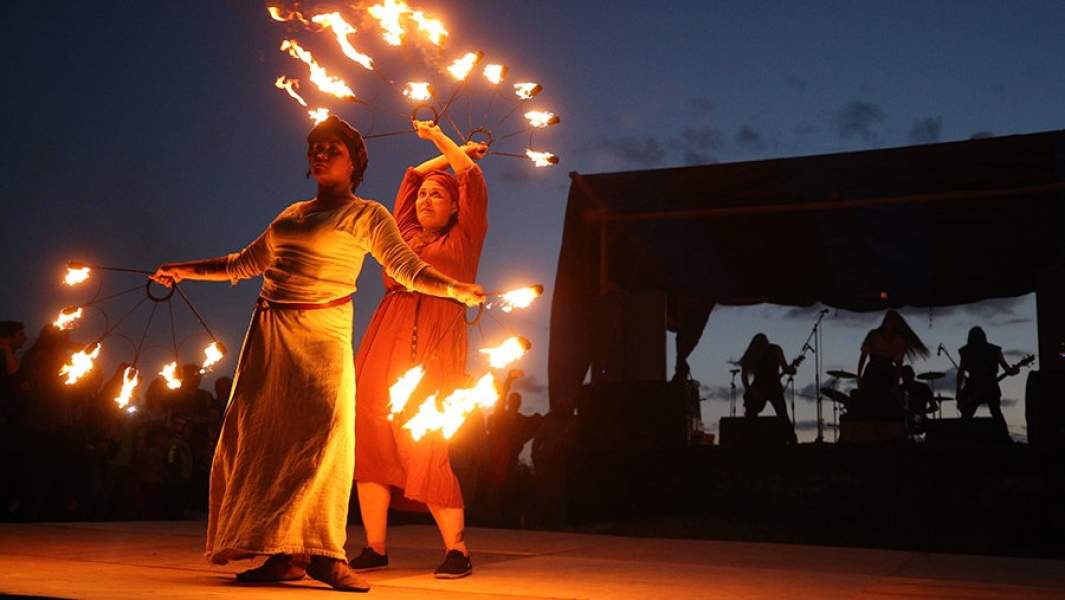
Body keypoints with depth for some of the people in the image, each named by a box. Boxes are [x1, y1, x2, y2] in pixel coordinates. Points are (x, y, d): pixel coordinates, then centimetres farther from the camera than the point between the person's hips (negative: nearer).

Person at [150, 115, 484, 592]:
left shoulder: (366, 215, 5)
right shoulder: (292, 214, 21)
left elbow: (407, 268, -7)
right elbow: (244, 264, 31)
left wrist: (454, 288, -24)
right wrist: (187, 271, 31)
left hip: (322, 334, -6)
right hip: (269, 333, 6)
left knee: (326, 433, -15)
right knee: (264, 436, -1)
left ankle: (324, 555, -8)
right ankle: (282, 554, 4)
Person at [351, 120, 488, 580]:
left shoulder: (462, 240, 12)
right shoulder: (406, 232, 23)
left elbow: (473, 178, 7)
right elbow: (413, 174, 34)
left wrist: (438, 137, 16)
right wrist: (450, 152, 36)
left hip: (435, 352, -5)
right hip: (383, 348, 5)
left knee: (426, 449, -11)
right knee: (370, 442, -3)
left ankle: (456, 549, -2)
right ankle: (375, 547, 3)